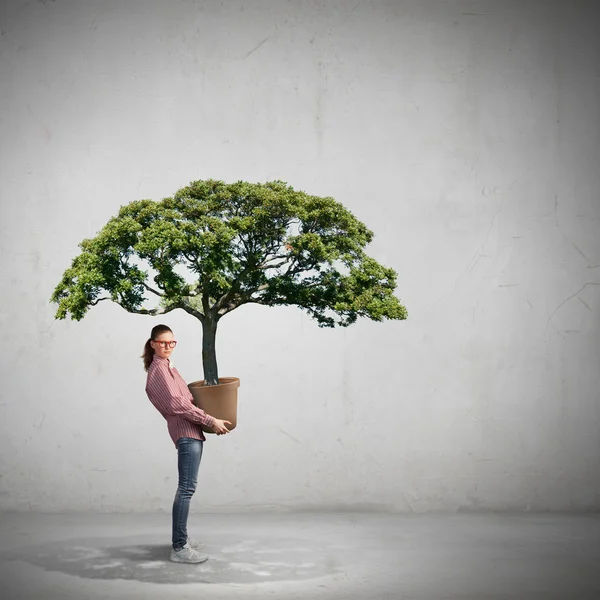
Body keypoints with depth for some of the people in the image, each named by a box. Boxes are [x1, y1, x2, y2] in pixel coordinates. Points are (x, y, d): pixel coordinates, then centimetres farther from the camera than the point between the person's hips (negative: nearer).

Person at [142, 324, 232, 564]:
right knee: (187, 488, -13)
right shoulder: (159, 369, -12)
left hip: (190, 430, 11)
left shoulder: (166, 367, 19)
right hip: (186, 432, -11)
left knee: (186, 487, 15)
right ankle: (179, 548, -13)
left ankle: (180, 538, 23)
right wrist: (211, 421, -19)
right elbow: (177, 404, -20)